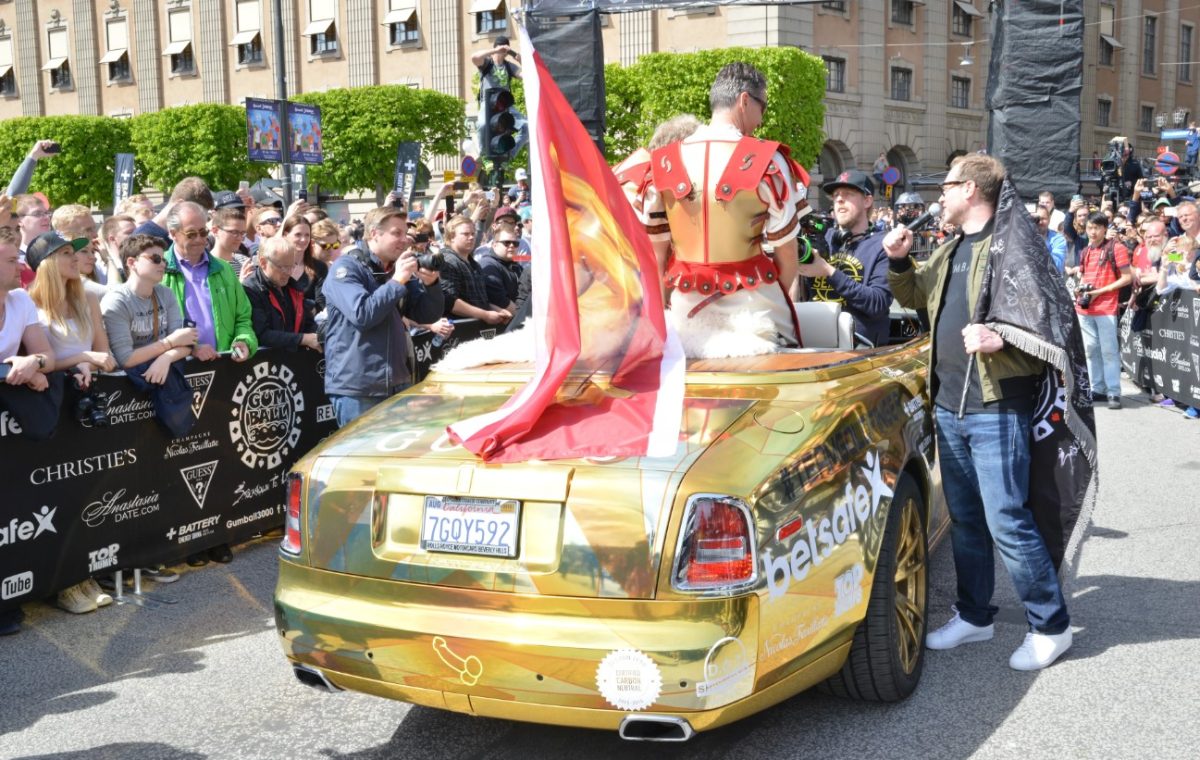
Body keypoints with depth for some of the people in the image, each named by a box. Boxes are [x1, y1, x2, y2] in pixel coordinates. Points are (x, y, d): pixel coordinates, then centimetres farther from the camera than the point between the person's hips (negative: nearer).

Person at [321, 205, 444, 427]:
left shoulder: (399, 270, 15)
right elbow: (361, 314, -21)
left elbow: (428, 316, 10)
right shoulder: (345, 268, -7)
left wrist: (430, 284, -8)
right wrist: (397, 281, -18)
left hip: (398, 384, 7)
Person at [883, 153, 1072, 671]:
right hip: (948, 406, 8)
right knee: (964, 519, 16)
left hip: (997, 409, -8)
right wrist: (898, 260, 12)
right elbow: (913, 296, 30)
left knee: (1006, 520, -7)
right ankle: (974, 616, 28)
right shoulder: (949, 250, 16)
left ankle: (1050, 626, 8)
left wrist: (1002, 340, -28)